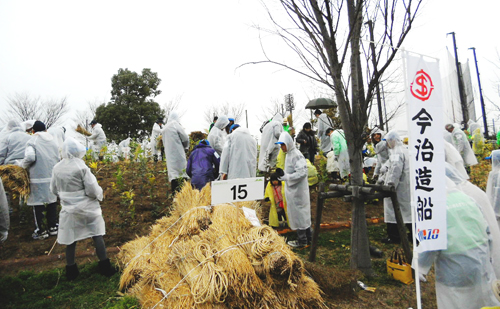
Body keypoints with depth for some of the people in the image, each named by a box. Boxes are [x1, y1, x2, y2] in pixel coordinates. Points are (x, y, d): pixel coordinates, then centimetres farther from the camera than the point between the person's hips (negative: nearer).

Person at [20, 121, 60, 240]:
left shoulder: (32, 141, -6)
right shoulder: (53, 140, 8)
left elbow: (30, 157, -18)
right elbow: (59, 158, 5)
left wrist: (23, 165, 0)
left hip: (38, 177, -4)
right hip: (52, 177, 5)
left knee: (38, 204, 5)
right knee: (52, 202, 15)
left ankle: (40, 231, 11)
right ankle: (53, 227, 22)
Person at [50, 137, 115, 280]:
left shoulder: (57, 168, -3)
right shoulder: (81, 167, -18)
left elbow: (54, 190, 8)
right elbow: (92, 190, -18)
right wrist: (99, 194, 2)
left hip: (69, 209, 4)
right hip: (87, 208, -4)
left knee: (71, 240, 13)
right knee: (97, 236, 8)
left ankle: (71, 270, 24)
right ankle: (105, 266, 15)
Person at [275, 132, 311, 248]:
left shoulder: (296, 155, -18)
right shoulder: (289, 154, 12)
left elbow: (302, 172, -26)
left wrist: (287, 177, -25)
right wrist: (283, 174, 5)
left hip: (297, 190, -9)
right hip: (292, 189, 9)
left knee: (298, 213, 1)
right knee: (303, 213, 17)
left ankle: (302, 241, 14)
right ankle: (308, 238, 29)